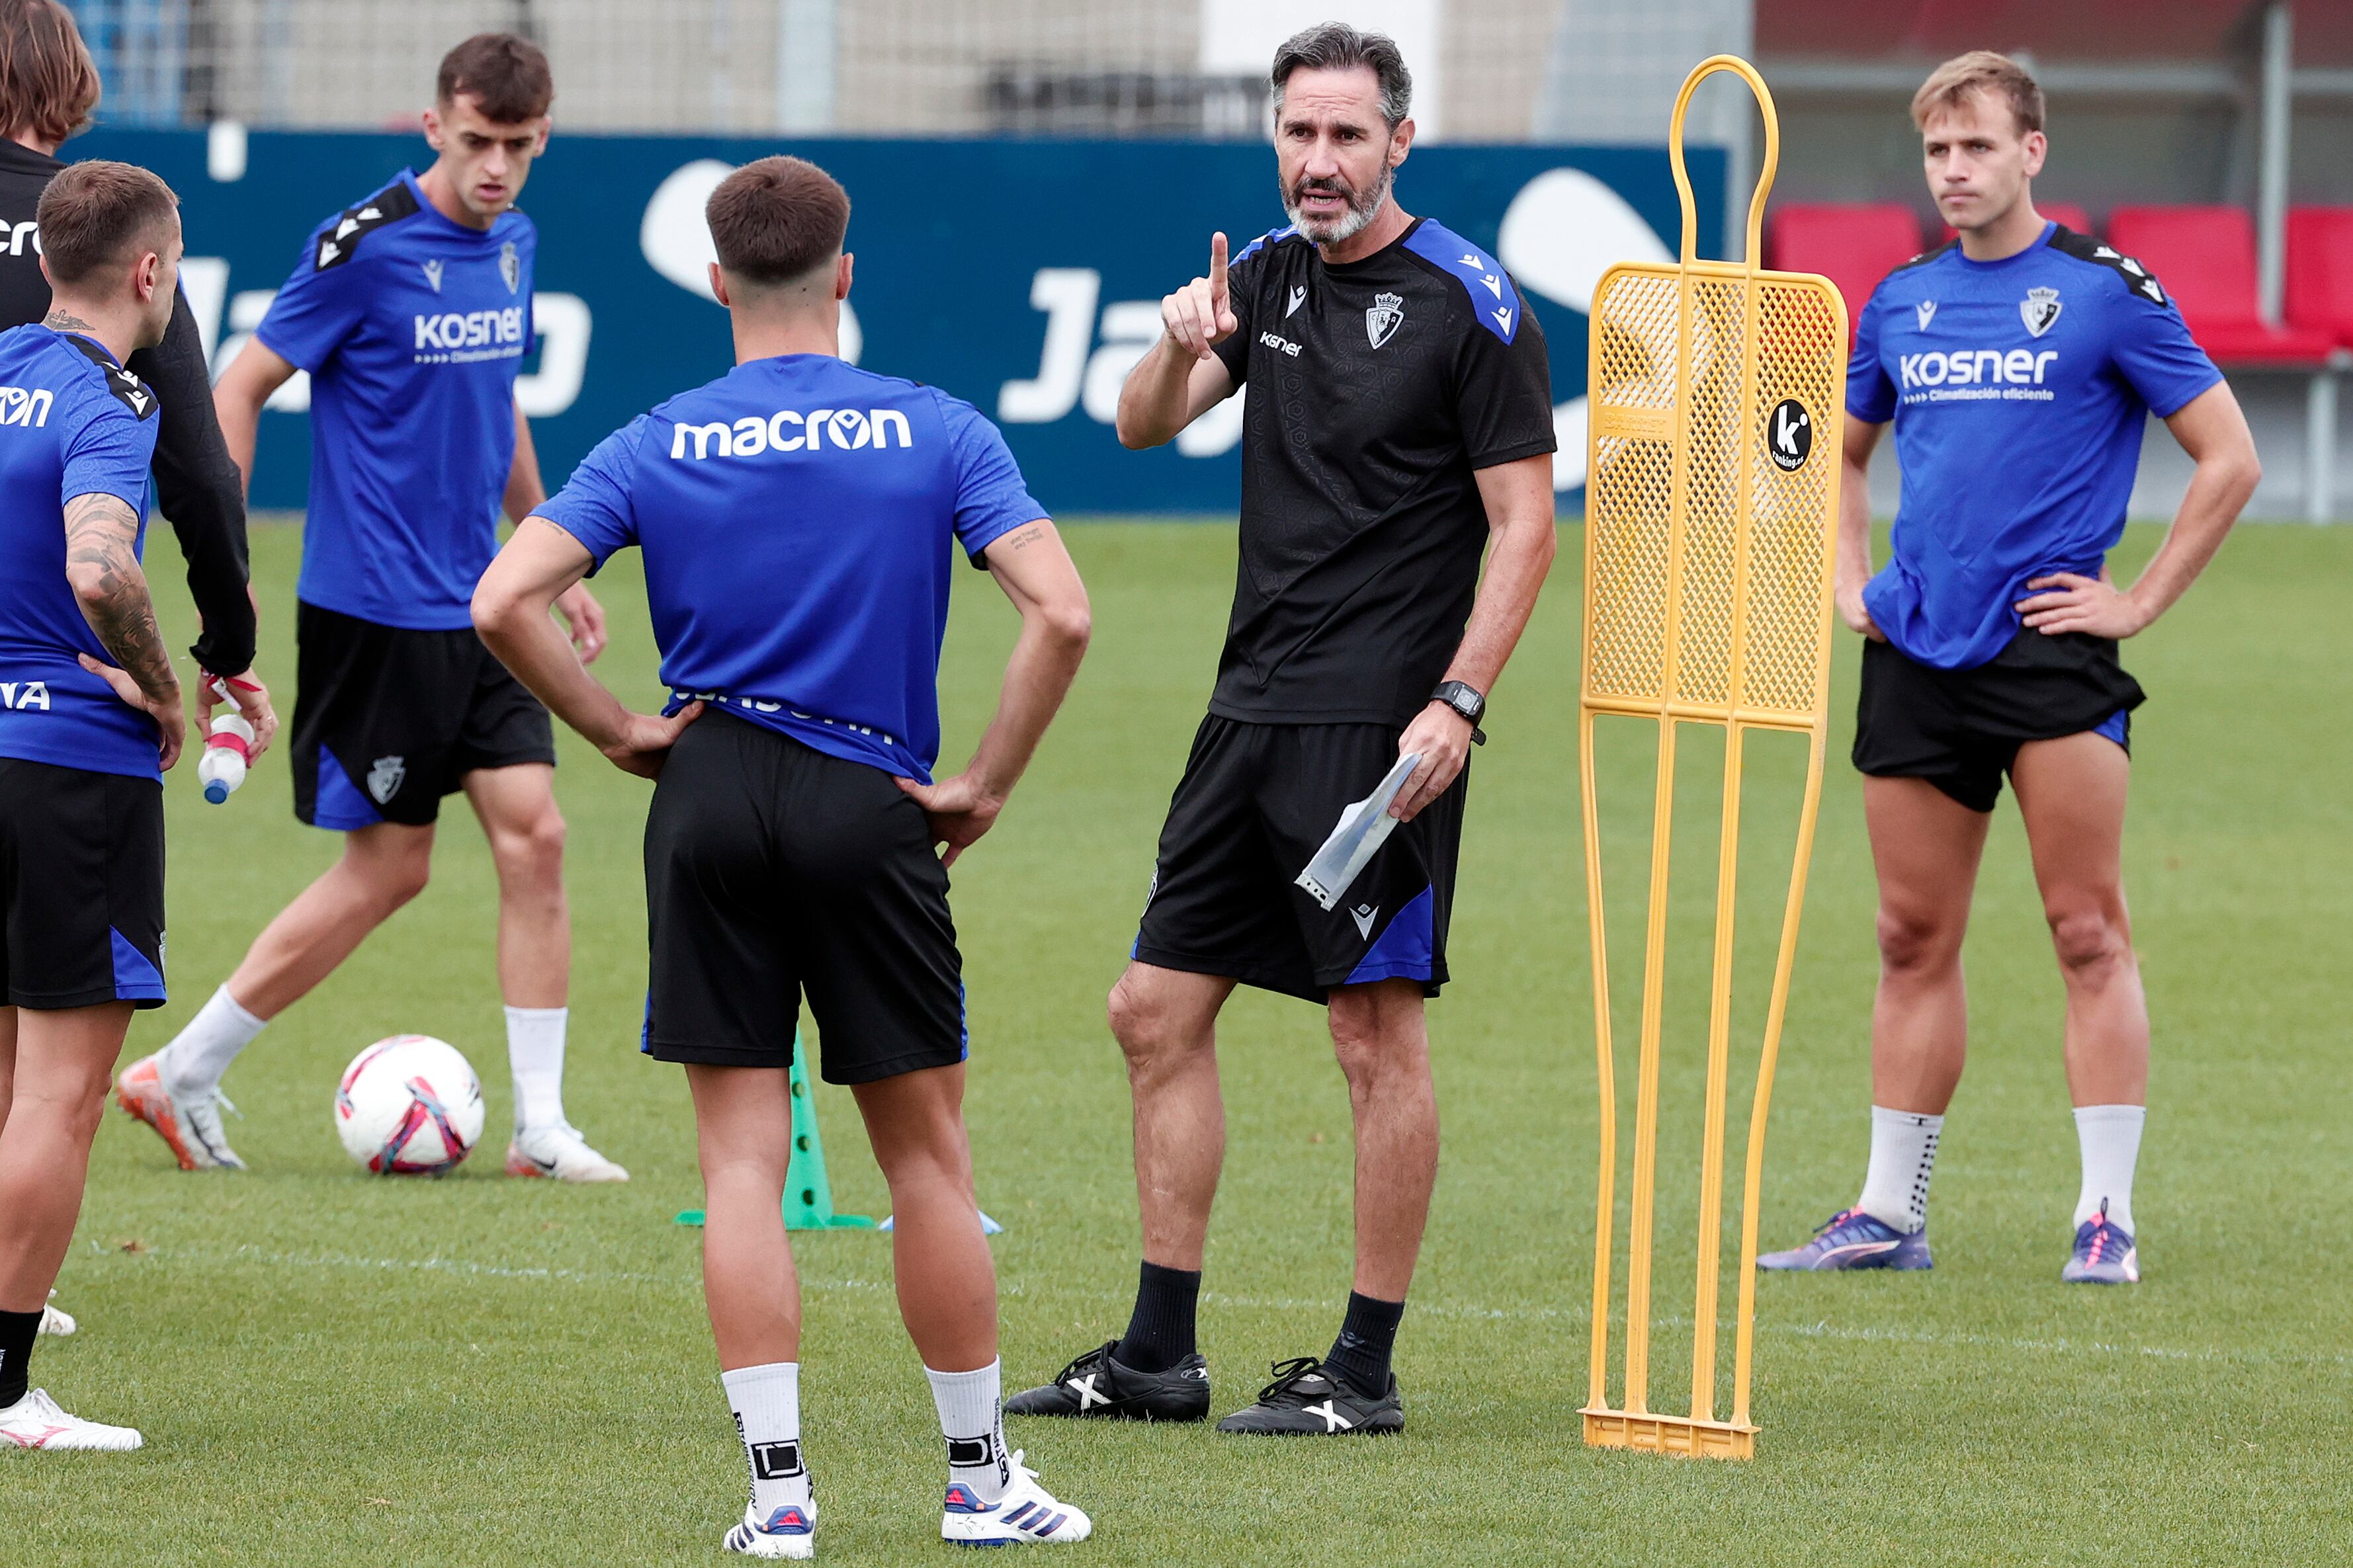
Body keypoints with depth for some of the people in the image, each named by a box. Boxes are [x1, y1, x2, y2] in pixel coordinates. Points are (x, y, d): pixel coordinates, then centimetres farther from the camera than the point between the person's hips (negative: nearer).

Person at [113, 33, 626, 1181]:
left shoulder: (512, 244, 8)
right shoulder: (365, 246, -14)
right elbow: (242, 387, -10)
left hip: (477, 604, 7)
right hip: (374, 608, -7)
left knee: (534, 835, -1)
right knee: (389, 868, -3)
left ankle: (541, 1128, 5)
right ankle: (182, 1077, 9)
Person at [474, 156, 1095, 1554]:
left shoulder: (657, 449, 1)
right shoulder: (936, 432, -1)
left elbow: (504, 602, -8)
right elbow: (1061, 612, -11)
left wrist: (617, 730, 2)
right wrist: (989, 784, -2)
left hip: (712, 806, 1)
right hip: (872, 809, -1)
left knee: (743, 1158, 4)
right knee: (926, 1154, 9)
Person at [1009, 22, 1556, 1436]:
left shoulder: (1466, 303, -8)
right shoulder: (1267, 279, 11)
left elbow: (1525, 523, -10)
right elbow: (1145, 427, 7)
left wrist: (1457, 704, -17)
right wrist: (1178, 350, -15)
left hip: (1386, 725, -8)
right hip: (1256, 708, 8)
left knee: (1379, 1028, -5)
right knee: (1160, 1006, 8)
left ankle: (1367, 1372, 1)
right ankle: (1159, 1356, 15)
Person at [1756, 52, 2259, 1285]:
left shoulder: (2105, 292, -3)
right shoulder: (1901, 302, 12)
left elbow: (2229, 458, -1)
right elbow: (1839, 453, 28)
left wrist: (2140, 602, -5)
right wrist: (1851, 584, 14)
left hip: (2049, 647, -5)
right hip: (1917, 659, 5)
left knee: (2087, 932, -6)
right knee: (1914, 939, 8)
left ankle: (2107, 1216, -3)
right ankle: (1888, 1214, 13)